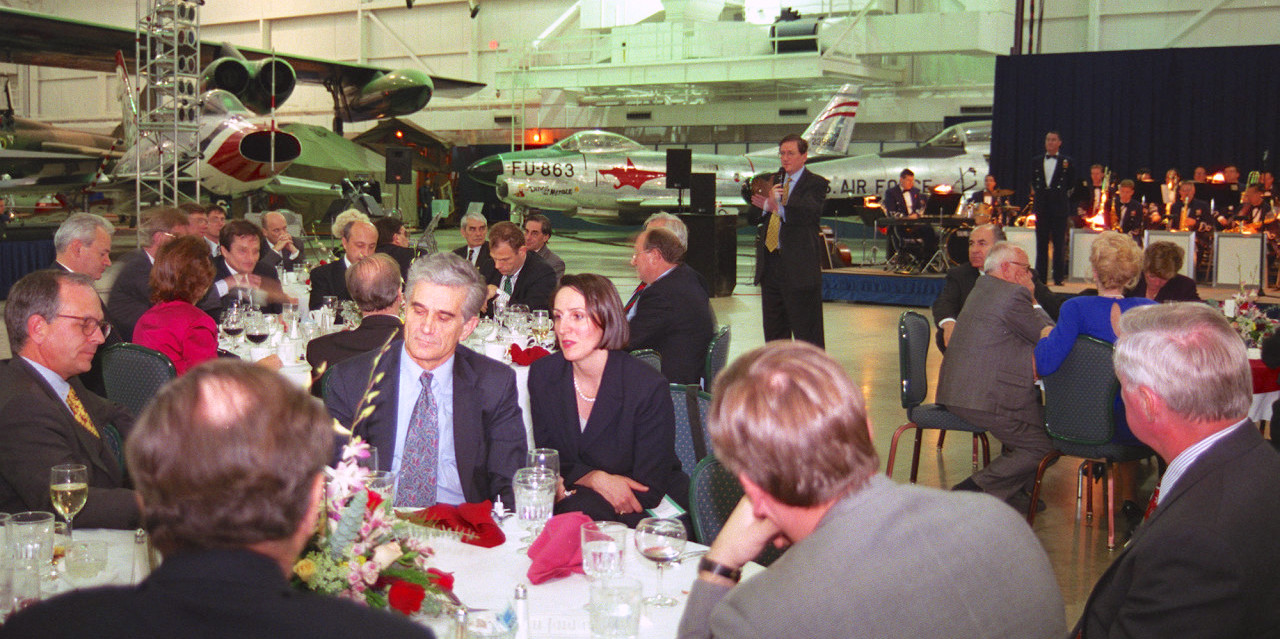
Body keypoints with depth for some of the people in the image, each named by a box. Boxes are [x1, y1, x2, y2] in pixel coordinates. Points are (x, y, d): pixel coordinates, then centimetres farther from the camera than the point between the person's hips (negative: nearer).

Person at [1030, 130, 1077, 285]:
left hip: (1059, 207, -3)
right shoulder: (1037, 161, 12)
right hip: (1042, 207, 3)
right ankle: (1040, 278, 9)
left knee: (1059, 244, -2)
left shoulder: (1067, 162, 3)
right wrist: (1035, 191, 7)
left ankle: (1058, 278, 2)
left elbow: (1071, 184, 7)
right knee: (1041, 243, 5)